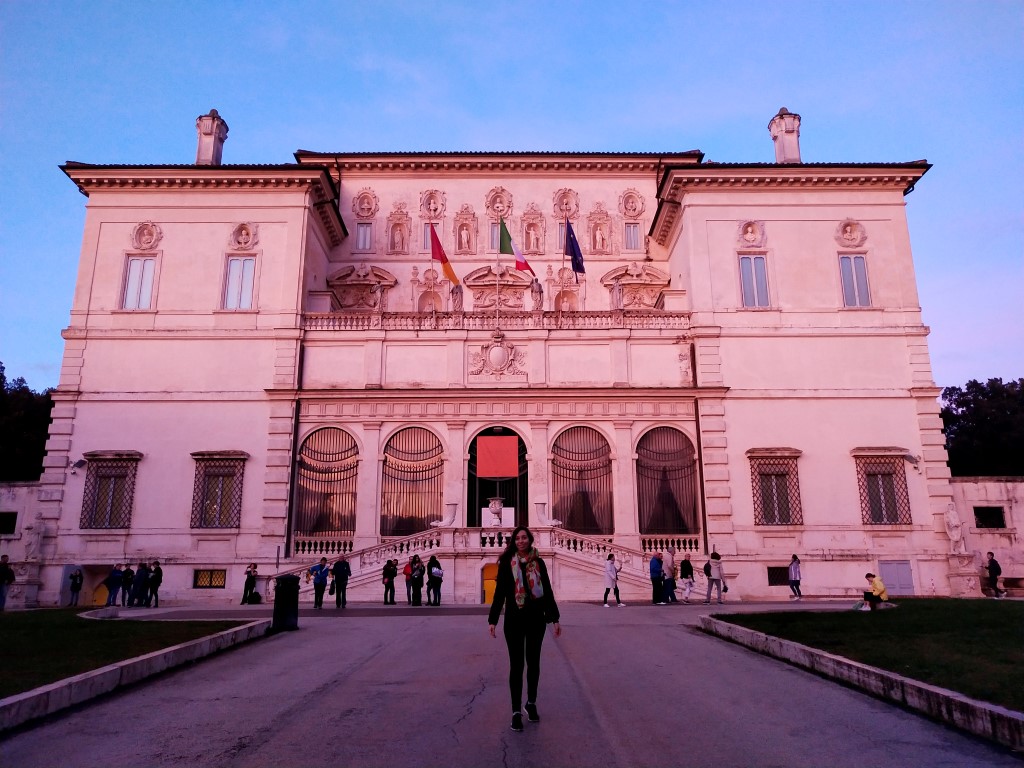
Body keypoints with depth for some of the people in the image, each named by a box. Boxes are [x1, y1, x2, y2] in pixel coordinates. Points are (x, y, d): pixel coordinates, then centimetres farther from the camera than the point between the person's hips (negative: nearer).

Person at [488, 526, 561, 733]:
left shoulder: (538, 563, 3)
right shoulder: (507, 563, -3)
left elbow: (547, 591, 6)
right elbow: (499, 592, -2)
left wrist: (554, 618, 4)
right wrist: (493, 620, -7)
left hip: (536, 619, 2)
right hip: (514, 620, -2)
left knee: (533, 662, 12)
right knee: (516, 664, 0)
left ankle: (531, 703, 30)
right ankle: (516, 711, 9)